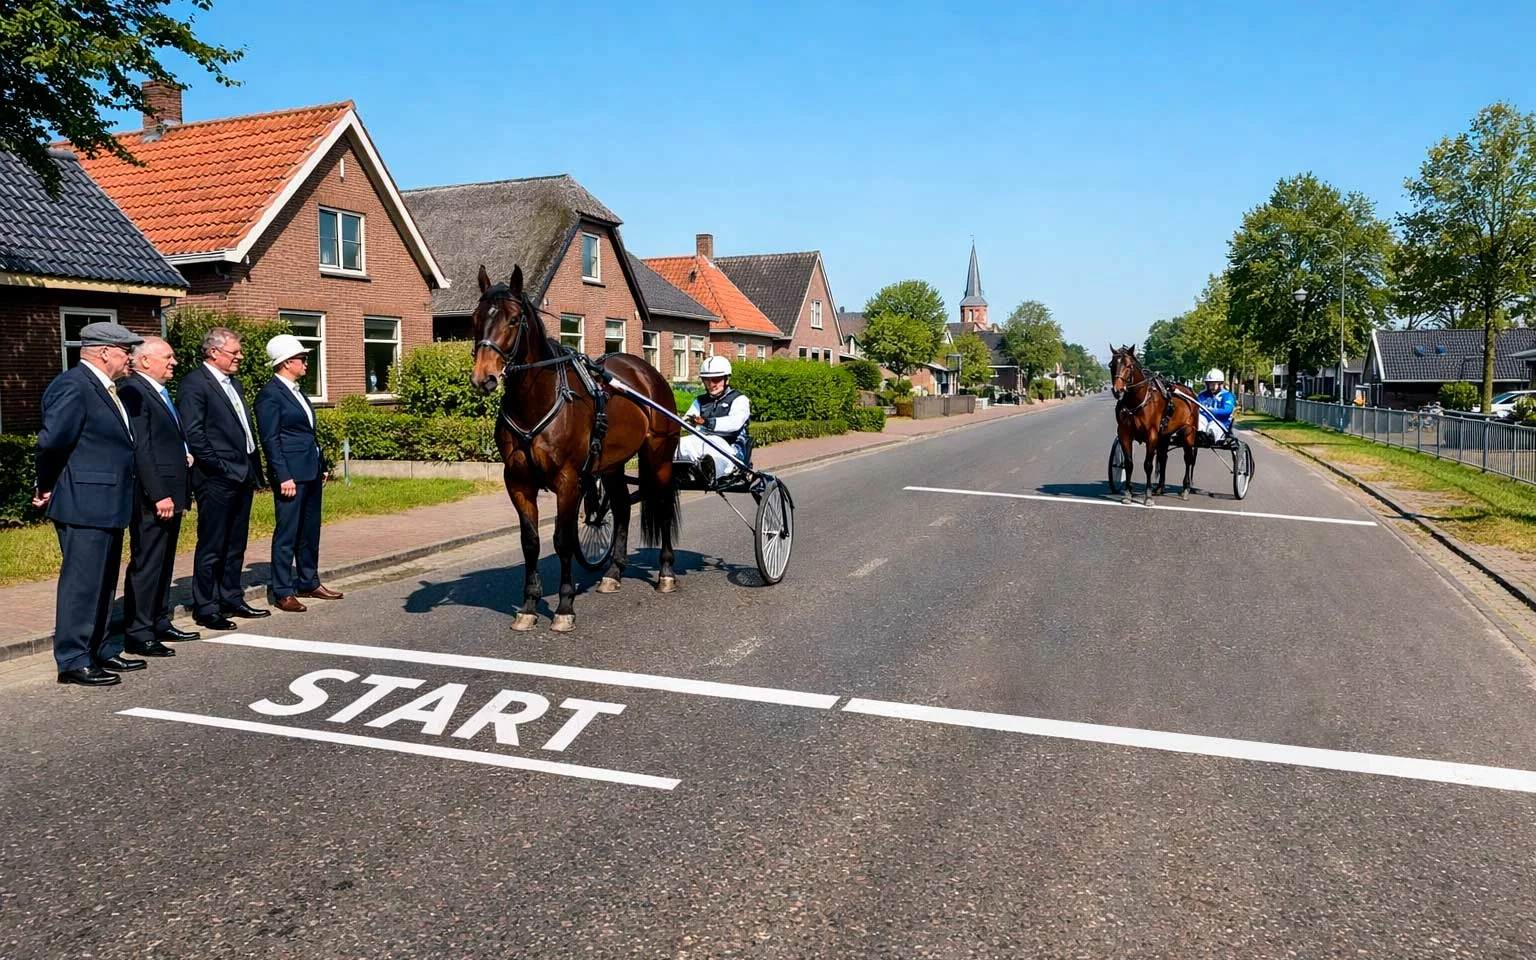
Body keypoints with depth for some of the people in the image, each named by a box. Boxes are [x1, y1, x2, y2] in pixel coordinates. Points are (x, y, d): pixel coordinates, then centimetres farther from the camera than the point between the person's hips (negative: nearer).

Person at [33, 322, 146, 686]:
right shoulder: (73, 386, -15)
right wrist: (47, 486, -9)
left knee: (103, 583, 16)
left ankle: (98, 652, 27)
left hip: (108, 504, 10)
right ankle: (73, 660, 4)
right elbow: (51, 441, -21)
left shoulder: (105, 388, 16)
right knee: (81, 582, -4)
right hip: (84, 504, -10)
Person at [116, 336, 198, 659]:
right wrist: (159, 495, -21)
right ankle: (137, 633, 2)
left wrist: (180, 492, 15)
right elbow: (141, 449, -18)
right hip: (152, 497, -10)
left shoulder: (160, 393, 17)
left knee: (164, 563, 16)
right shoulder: (133, 391, -13)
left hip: (170, 493, 10)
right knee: (146, 564, -4)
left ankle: (159, 623, 25)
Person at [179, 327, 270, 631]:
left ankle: (232, 599, 25)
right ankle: (205, 608, 7)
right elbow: (193, 432, -16)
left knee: (235, 545, 15)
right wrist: (218, 466, -16)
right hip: (217, 480, -8)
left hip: (242, 477, 9)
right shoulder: (194, 383, -9)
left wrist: (255, 469, 14)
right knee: (211, 548, -1)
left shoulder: (233, 383, 18)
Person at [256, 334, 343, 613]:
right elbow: (270, 440, -15)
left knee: (310, 530, 15)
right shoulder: (270, 394, -11)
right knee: (287, 533, -3)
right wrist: (283, 476, -19)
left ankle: (309, 582, 25)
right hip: (291, 474, -9)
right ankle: (282, 593, 3)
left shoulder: (297, 391, 16)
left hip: (311, 471, 9)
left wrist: (320, 468, 19)